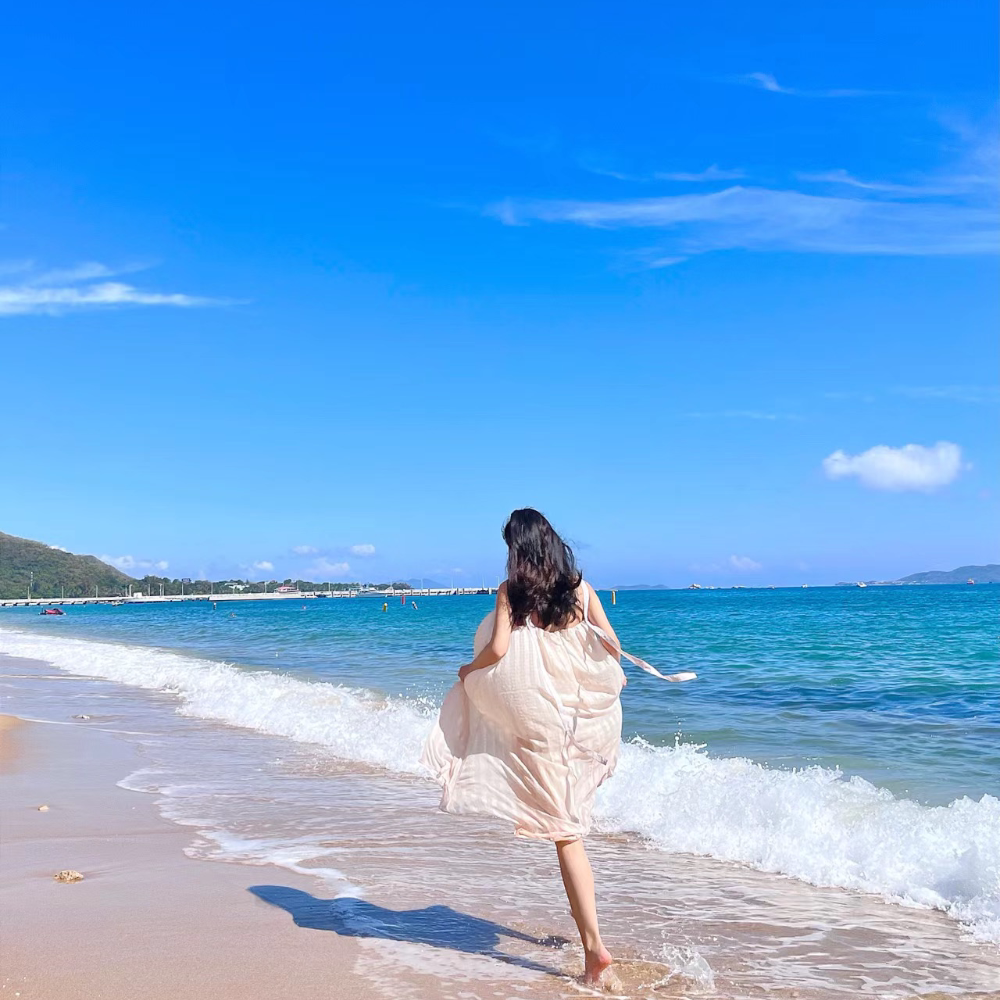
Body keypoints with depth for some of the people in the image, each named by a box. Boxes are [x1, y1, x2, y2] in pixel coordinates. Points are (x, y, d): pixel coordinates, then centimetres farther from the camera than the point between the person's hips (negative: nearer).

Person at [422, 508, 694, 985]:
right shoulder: (578, 585, 5)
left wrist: (468, 670, 6)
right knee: (569, 818, 22)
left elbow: (498, 649, -15)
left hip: (540, 713, -4)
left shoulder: (510, 591, -5)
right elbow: (610, 643, 4)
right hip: (585, 709, 4)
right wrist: (616, 674, 25)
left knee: (566, 830, 1)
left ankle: (593, 944, 3)